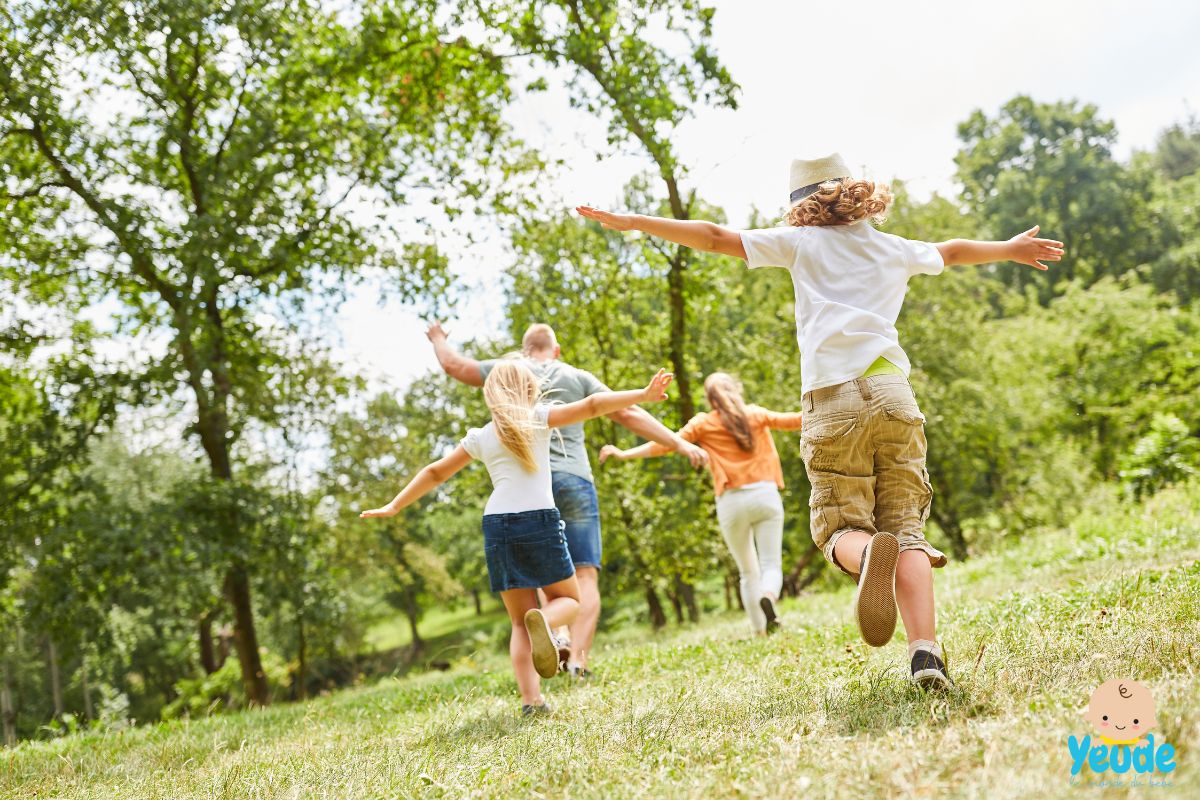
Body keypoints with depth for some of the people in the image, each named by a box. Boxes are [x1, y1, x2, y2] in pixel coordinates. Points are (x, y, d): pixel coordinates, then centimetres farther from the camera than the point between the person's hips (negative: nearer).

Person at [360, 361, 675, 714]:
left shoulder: (480, 437, 15)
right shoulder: (538, 418, 7)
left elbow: (435, 473, 22)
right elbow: (591, 405, -4)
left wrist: (394, 507, 31)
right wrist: (643, 395, -7)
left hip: (497, 525, 3)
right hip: (539, 520, -3)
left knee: (520, 623, 12)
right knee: (567, 598, 16)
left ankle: (531, 699, -5)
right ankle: (544, 619, -20)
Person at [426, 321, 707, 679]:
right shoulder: (578, 378, 12)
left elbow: (454, 365, 18)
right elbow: (628, 414, 6)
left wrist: (438, 339, 39)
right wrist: (678, 443, 7)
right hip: (574, 481, -1)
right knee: (585, 575, -2)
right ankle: (578, 659, -15)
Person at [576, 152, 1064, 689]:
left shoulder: (802, 242, 12)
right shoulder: (896, 249, 22)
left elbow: (714, 237, 11)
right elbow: (954, 251, 41)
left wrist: (630, 222, 18)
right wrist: (1011, 249, 62)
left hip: (833, 401, -2)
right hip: (892, 393, 3)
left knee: (842, 526, 4)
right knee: (906, 527, 3)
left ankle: (869, 552, -34)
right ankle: (926, 652, -15)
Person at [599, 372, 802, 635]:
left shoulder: (704, 423, 6)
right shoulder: (756, 414, 10)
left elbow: (666, 444, 1)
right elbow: (792, 421, 14)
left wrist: (624, 454, 4)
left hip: (732, 502, 0)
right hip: (765, 495, 0)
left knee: (748, 571, 14)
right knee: (771, 565, 0)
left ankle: (760, 631, 8)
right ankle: (768, 597, -33)